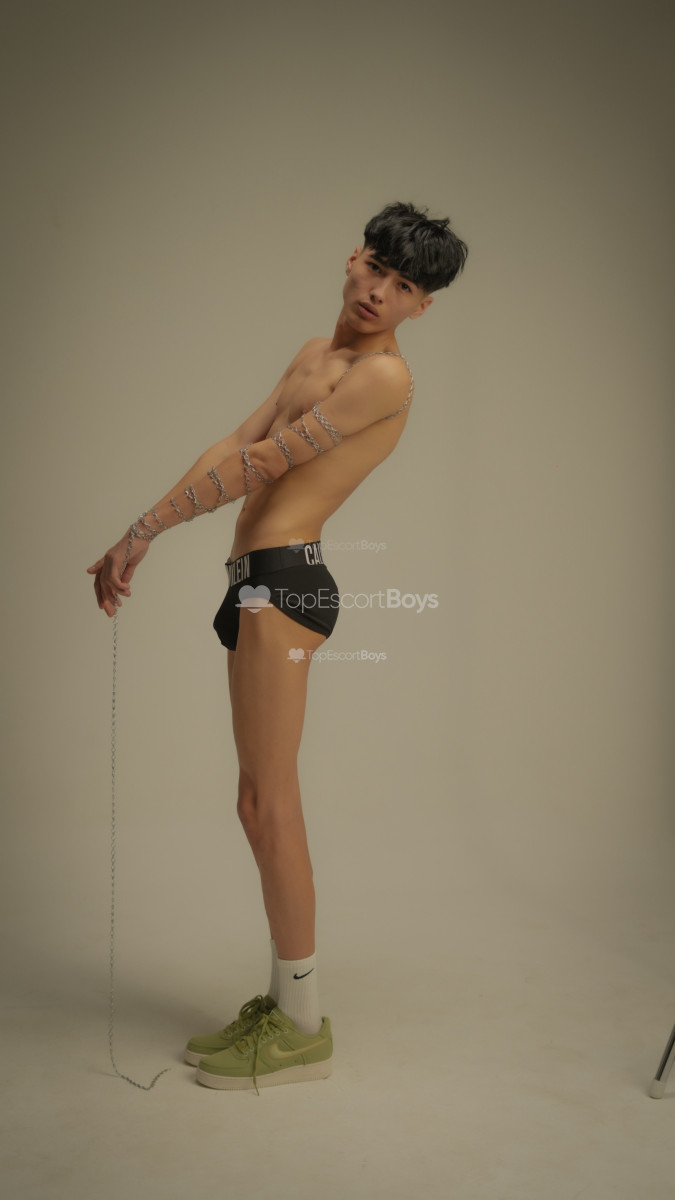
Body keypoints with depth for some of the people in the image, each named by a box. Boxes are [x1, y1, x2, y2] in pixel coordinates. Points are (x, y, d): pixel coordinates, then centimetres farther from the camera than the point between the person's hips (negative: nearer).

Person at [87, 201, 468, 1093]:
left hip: (282, 583, -10)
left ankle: (303, 1030, 7)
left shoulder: (386, 375, -8)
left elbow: (263, 463, -13)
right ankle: (285, 1003, 25)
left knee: (271, 803, -6)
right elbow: (232, 447, 14)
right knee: (262, 804, 13)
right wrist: (141, 536, 5)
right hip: (260, 584, 10)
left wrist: (144, 530, -10)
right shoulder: (313, 354, 22)